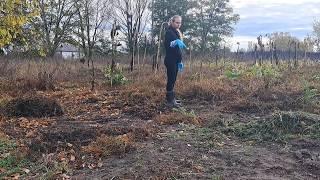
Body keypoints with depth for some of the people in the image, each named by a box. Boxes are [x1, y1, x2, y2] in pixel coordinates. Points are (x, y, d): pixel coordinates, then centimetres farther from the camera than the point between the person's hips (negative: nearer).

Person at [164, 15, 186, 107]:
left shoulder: (177, 32, 19)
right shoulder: (169, 32, -8)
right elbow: (167, 45, -23)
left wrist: (180, 61, 18)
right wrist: (175, 42, -42)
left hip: (175, 60, 9)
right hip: (170, 60, -9)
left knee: (173, 79, 11)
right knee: (171, 79, -7)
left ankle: (171, 98, 17)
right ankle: (170, 100, -4)